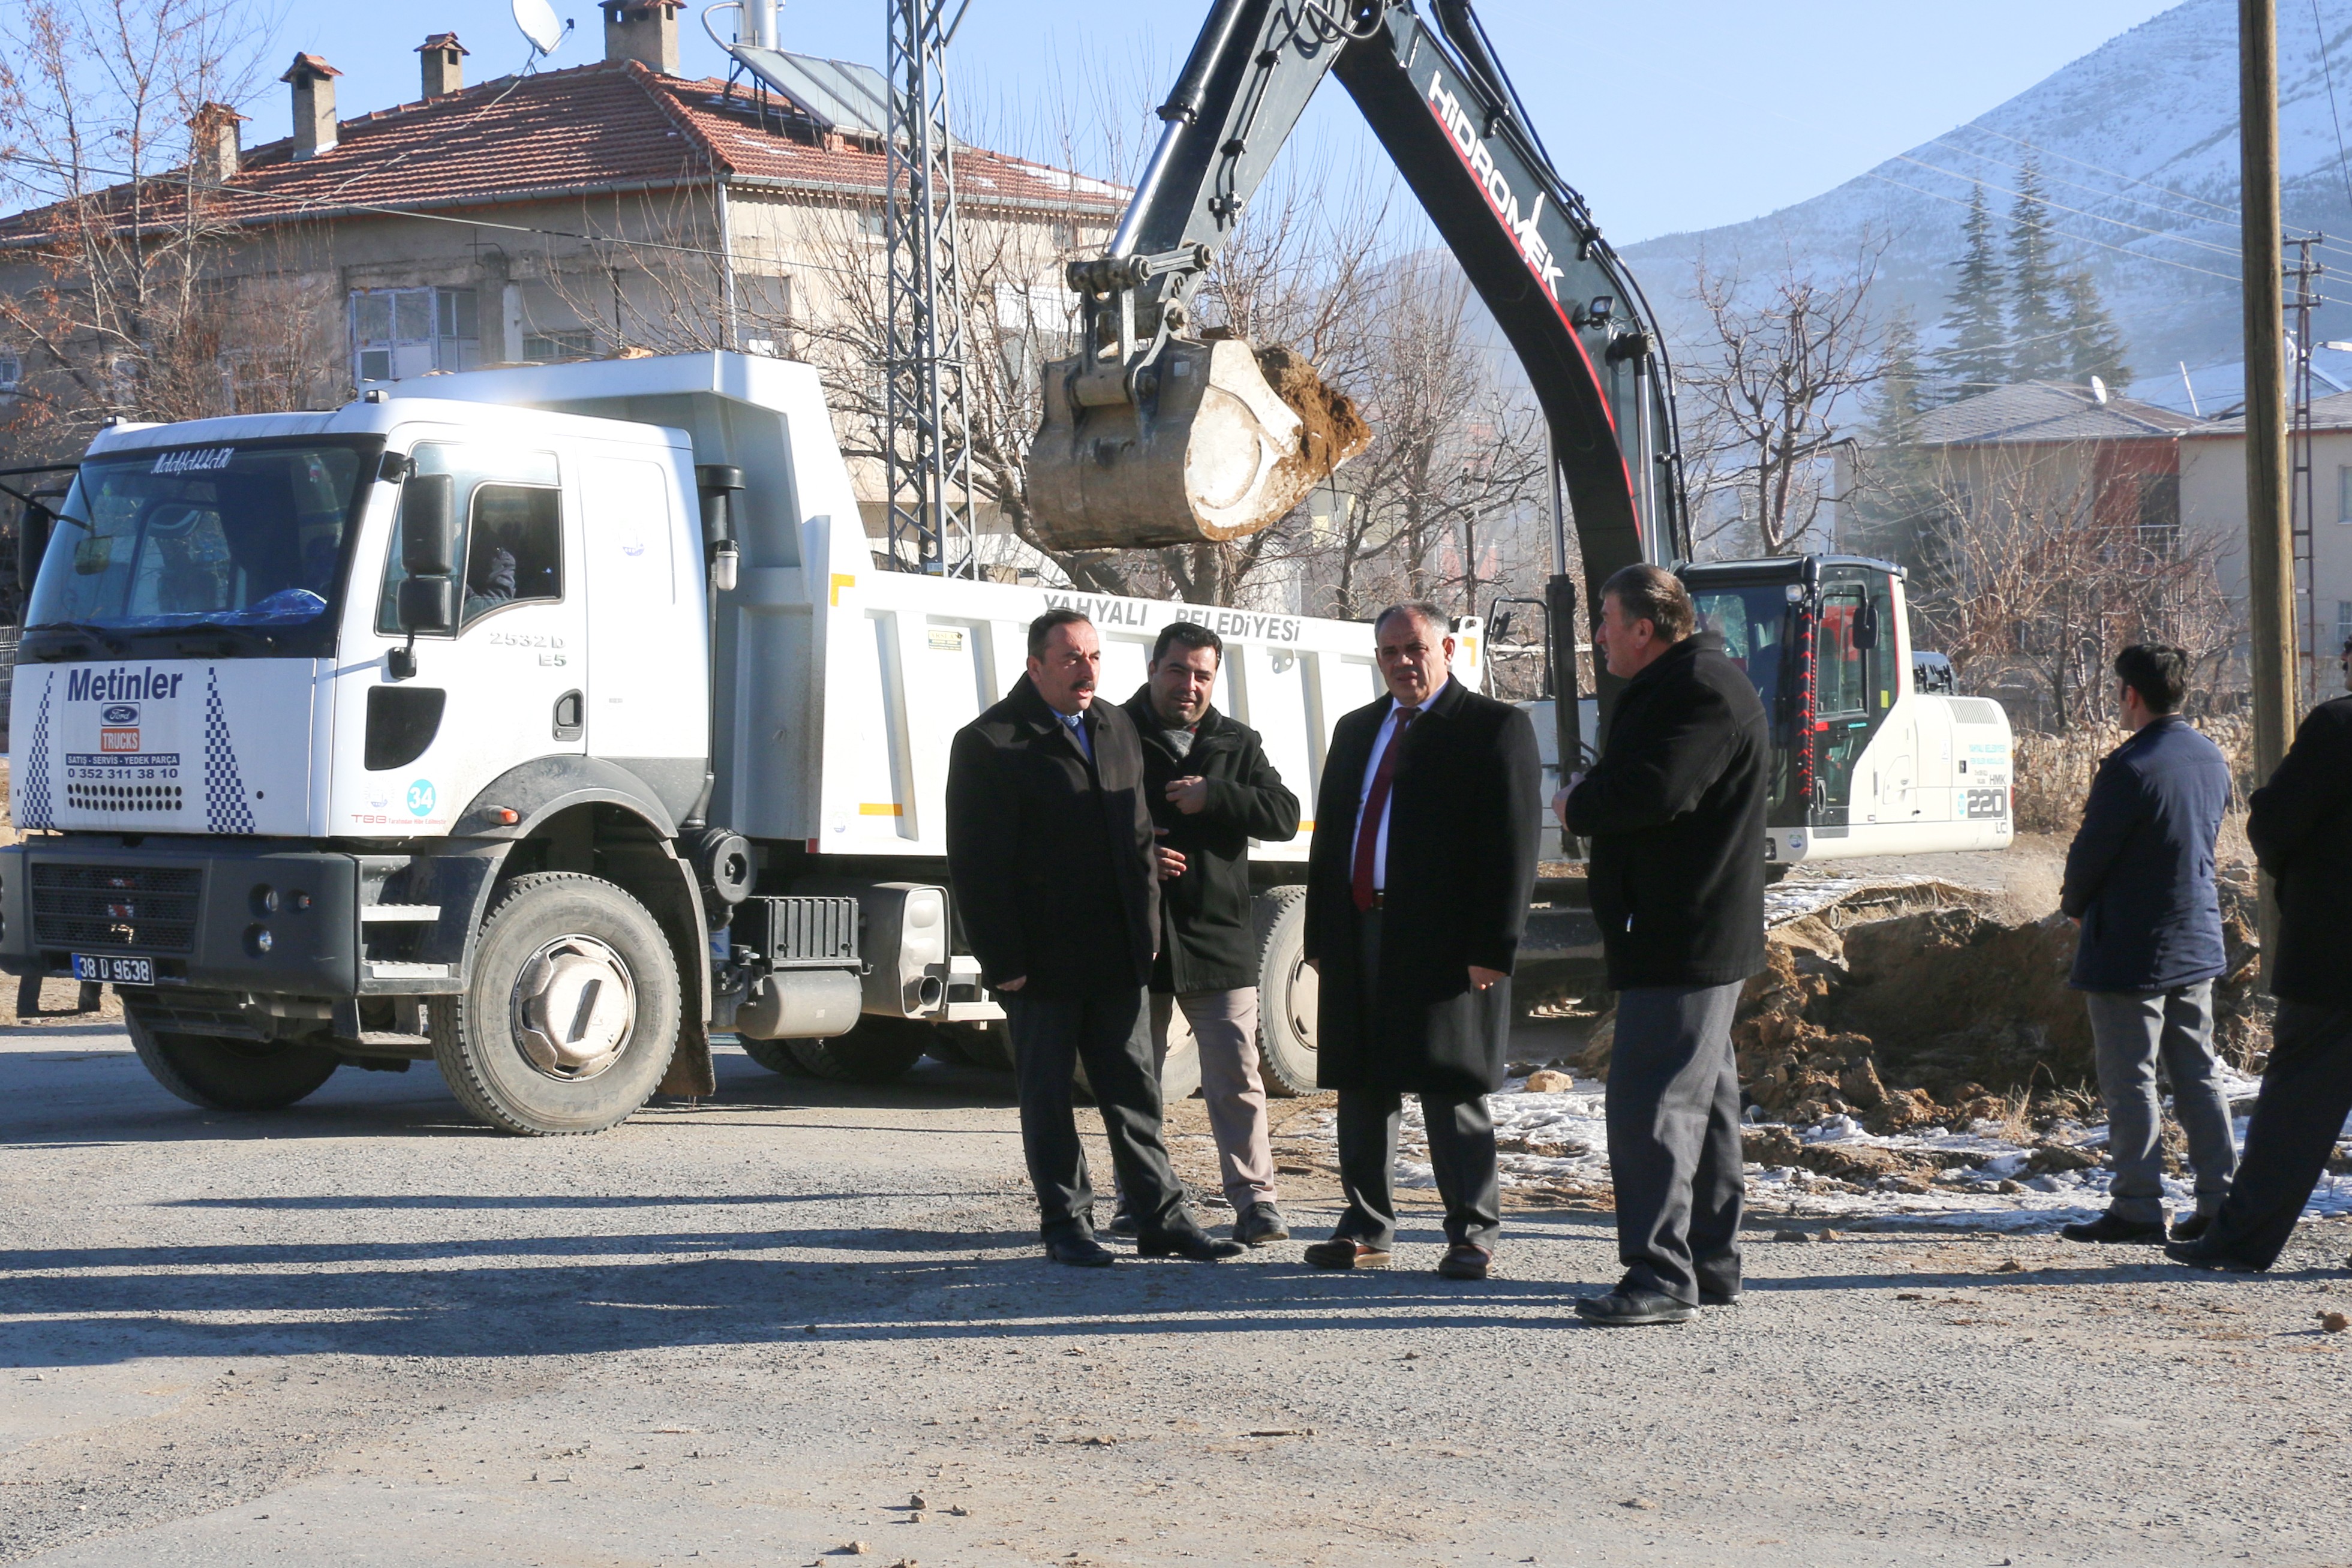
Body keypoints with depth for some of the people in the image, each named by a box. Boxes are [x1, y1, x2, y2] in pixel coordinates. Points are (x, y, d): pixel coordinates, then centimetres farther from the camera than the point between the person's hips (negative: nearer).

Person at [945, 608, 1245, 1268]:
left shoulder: (1116, 729, 12)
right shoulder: (989, 743, -8)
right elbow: (975, 865, -10)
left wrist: (1147, 930, 10)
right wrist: (1002, 959, -13)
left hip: (1116, 958, 5)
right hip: (1042, 961, -5)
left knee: (1135, 1090, 9)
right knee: (1048, 1097, 5)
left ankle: (1162, 1219, 14)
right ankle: (1066, 1226, 14)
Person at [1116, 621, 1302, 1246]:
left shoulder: (1237, 745, 11)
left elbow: (1285, 815, 0)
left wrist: (1213, 796, -13)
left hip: (1218, 937, 1)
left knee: (1236, 1077, -3)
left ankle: (1254, 1199, 1)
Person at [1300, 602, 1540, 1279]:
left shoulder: (1494, 728, -3)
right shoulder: (1355, 731, 18)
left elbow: (1513, 844, -9)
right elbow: (1329, 837, 20)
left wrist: (1493, 948, -15)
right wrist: (1320, 938, 12)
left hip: (1446, 943, -6)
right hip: (1359, 937, 6)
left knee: (1452, 1095, -2)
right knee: (1362, 1089, 11)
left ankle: (1472, 1235, 7)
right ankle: (1366, 1229, 20)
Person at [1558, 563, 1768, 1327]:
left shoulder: (1702, 691, -16)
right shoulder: (1680, 685, 19)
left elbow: (1653, 790, -28)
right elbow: (1635, 785, 22)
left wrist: (1577, 804, -10)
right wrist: (1590, 800, 1)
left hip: (1683, 941, -11)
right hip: (1689, 939, 11)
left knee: (1651, 1100, -12)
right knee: (1701, 1099, 15)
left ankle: (1660, 1275, -12)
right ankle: (1710, 1266, 23)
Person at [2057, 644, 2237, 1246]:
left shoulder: (2130, 767, -20)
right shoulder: (2212, 759, 6)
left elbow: (2092, 851, -15)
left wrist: (2075, 903, 6)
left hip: (2131, 948, -8)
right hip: (2197, 941, 8)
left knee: (2129, 1082, -1)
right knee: (2198, 1075, 13)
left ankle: (2137, 1207, 1)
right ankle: (2219, 1200, 14)